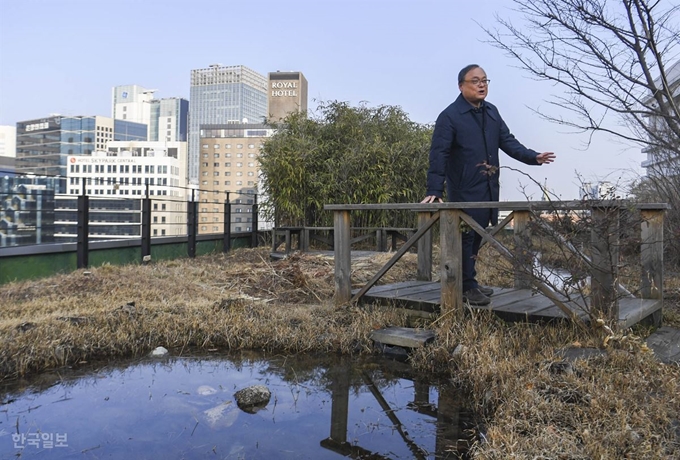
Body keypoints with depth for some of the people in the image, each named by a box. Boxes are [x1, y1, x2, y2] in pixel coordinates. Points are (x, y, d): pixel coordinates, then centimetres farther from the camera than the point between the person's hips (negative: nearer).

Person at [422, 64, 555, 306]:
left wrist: (533, 157, 3)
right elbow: (438, 155, -16)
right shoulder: (449, 116, -10)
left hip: (489, 188, 8)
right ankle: (467, 287, 9)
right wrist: (434, 191, -22)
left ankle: (469, 283, 27)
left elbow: (507, 141, 16)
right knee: (466, 237, -2)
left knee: (477, 235, 14)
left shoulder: (491, 112, 13)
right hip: (464, 190, -8)